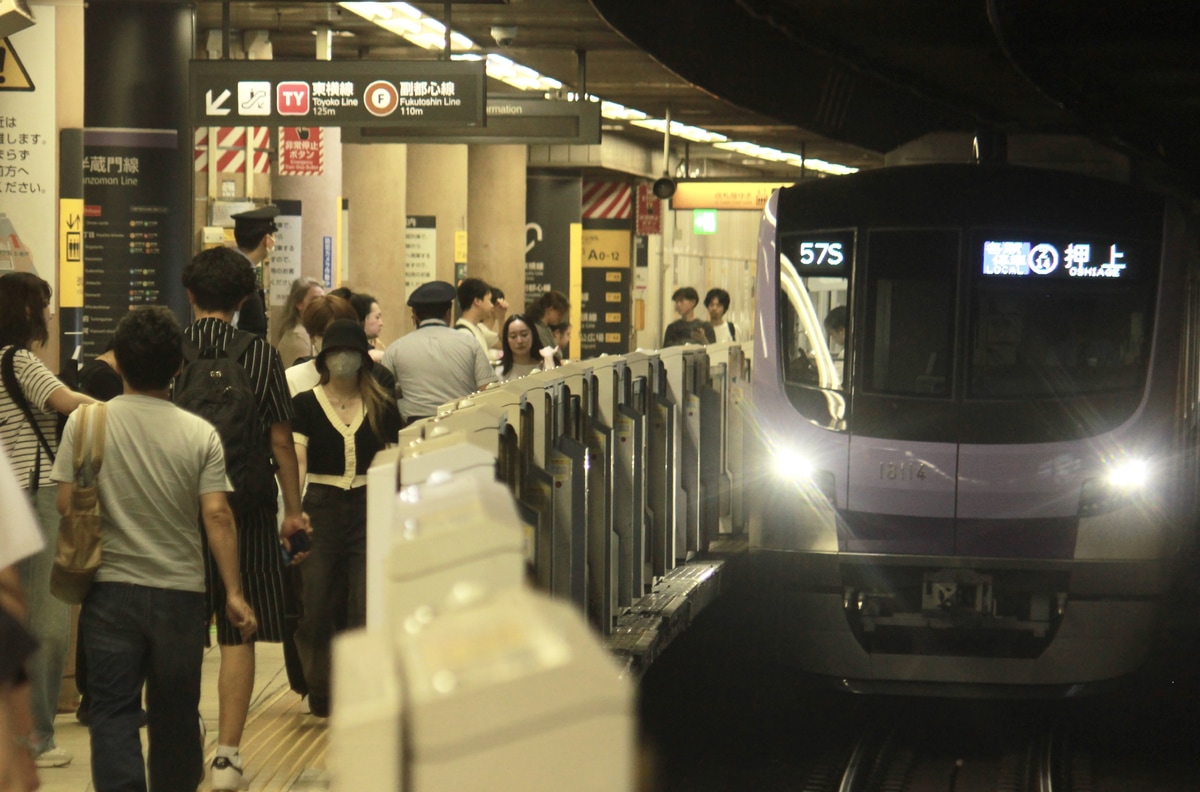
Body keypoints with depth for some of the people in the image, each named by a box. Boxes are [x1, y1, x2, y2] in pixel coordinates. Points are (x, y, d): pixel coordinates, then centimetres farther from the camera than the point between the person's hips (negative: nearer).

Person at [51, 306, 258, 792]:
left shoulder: (85, 423, -7)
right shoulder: (200, 434, -6)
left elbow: (66, 504, -5)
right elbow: (217, 516, -11)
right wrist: (234, 593, -7)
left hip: (110, 591, -1)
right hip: (180, 590, 1)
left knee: (113, 712, 1)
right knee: (175, 714, 15)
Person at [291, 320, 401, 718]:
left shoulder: (382, 408, 7)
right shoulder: (305, 405, 2)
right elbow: (295, 460, -8)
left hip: (369, 510, 1)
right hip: (320, 510, -1)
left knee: (367, 608, -2)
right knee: (317, 608, -1)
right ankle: (321, 696, 13)